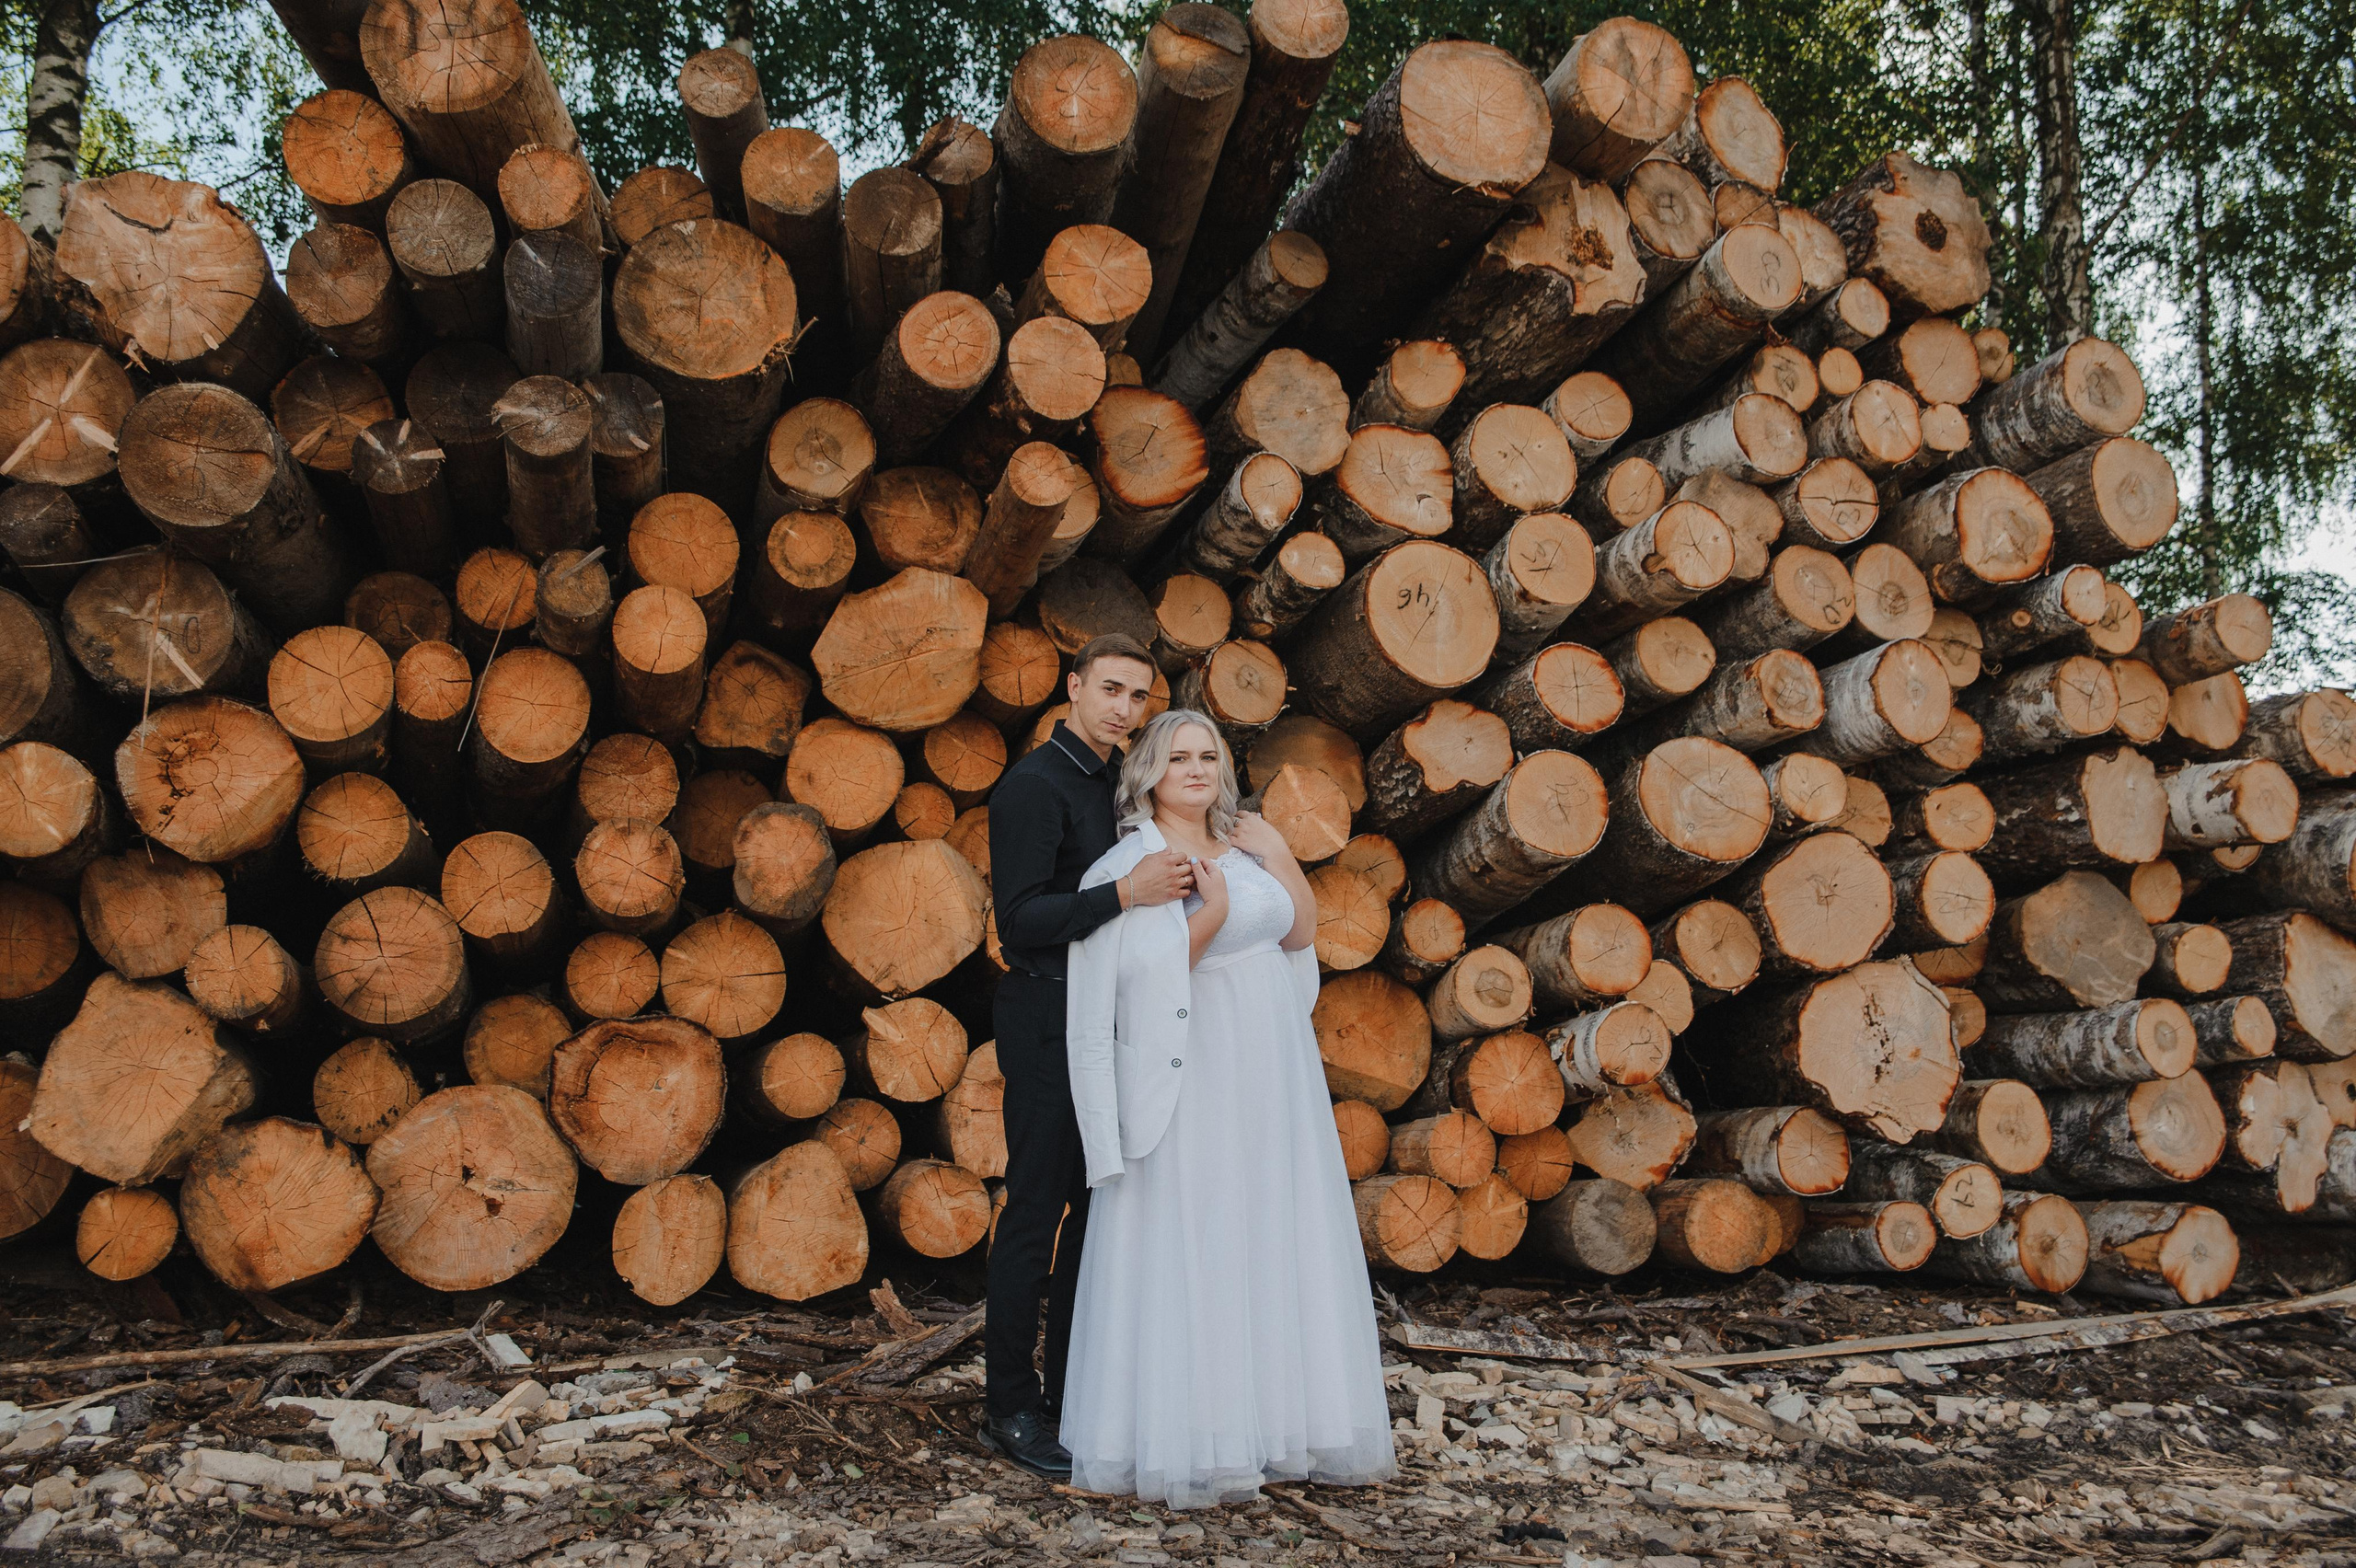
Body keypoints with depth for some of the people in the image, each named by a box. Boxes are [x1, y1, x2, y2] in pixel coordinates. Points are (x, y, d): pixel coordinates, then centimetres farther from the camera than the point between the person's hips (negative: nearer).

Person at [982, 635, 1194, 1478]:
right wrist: (1126, 893, -29)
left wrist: (1181, 880, 8)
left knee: (1097, 1203, 13)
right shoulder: (1035, 784, -13)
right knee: (1036, 1210, -2)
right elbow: (1020, 919, -22)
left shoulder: (1119, 780, 13)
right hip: (1048, 1022, -8)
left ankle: (1073, 1384, 26)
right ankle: (1011, 1407, 10)